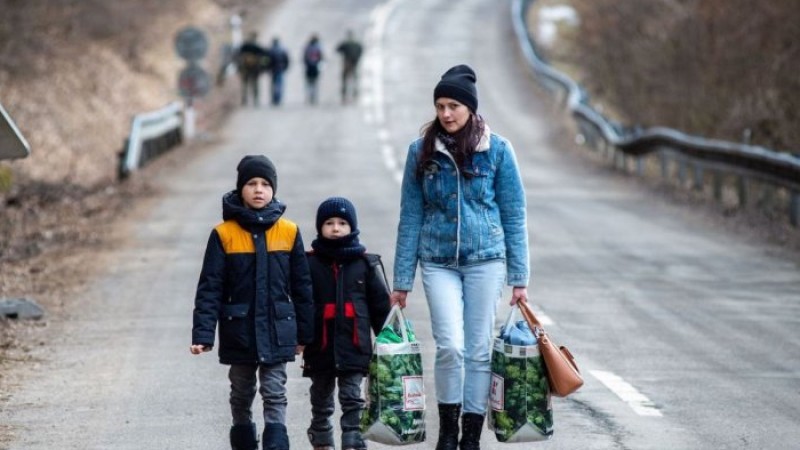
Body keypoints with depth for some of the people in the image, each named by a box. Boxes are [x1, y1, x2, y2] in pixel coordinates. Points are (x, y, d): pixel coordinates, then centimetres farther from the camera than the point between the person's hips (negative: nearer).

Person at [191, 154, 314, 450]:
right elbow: (209, 287, -5)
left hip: (277, 330, 0)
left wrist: (304, 333, 8)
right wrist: (202, 334, -12)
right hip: (239, 330, 0)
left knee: (275, 394, -4)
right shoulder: (224, 234, -4)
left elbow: (301, 285, 6)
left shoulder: (289, 232, 0)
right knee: (241, 395, 12)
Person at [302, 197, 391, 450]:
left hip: (354, 344, -1)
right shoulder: (309, 263, -1)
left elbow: (380, 304, 7)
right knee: (321, 399, 14)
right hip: (320, 344, 1)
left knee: (352, 398, -3)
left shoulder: (366, 263, 2)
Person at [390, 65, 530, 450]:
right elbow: (410, 217, 5)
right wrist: (402, 281, 4)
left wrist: (519, 277, -1)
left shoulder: (497, 150, 0)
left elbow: (514, 216, 2)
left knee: (478, 350, 2)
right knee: (450, 346, -13)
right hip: (438, 263, 0)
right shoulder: (421, 152, 3)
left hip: (485, 261, 0)